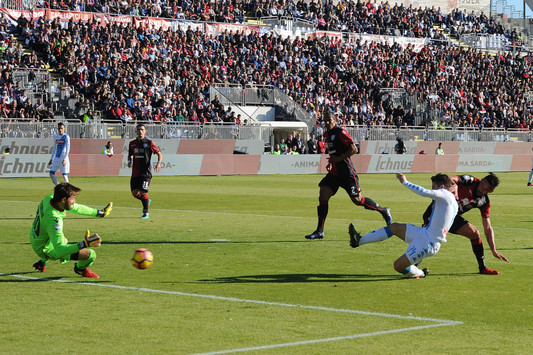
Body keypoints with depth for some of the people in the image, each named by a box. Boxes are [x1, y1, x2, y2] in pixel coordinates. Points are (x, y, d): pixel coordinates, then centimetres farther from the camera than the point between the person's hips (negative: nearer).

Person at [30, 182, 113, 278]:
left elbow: (75, 208, 3)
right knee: (90, 254, -16)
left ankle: (42, 263, 50)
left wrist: (99, 213, 10)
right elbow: (59, 251, -42)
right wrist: (83, 244, -51)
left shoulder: (50, 198, -14)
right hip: (47, 250, -9)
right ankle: (80, 268, 18)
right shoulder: (53, 219, -39)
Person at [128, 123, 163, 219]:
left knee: (143, 192, -12)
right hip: (135, 172, 5)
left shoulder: (149, 143, -1)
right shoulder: (132, 143, 11)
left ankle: (146, 213, 2)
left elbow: (159, 154, 3)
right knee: (135, 193, 2)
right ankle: (147, 201, 32)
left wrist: (159, 163, -14)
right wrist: (130, 161, 2)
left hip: (145, 171, -5)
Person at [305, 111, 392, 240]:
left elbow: (354, 149, -19)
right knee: (322, 197, -4)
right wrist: (330, 162, 12)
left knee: (357, 200, -2)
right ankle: (319, 231, -1)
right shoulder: (327, 134, 13)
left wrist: (338, 158, -20)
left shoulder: (340, 132, -13)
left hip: (347, 172, -8)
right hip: (334, 172, 8)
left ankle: (384, 211, 20)